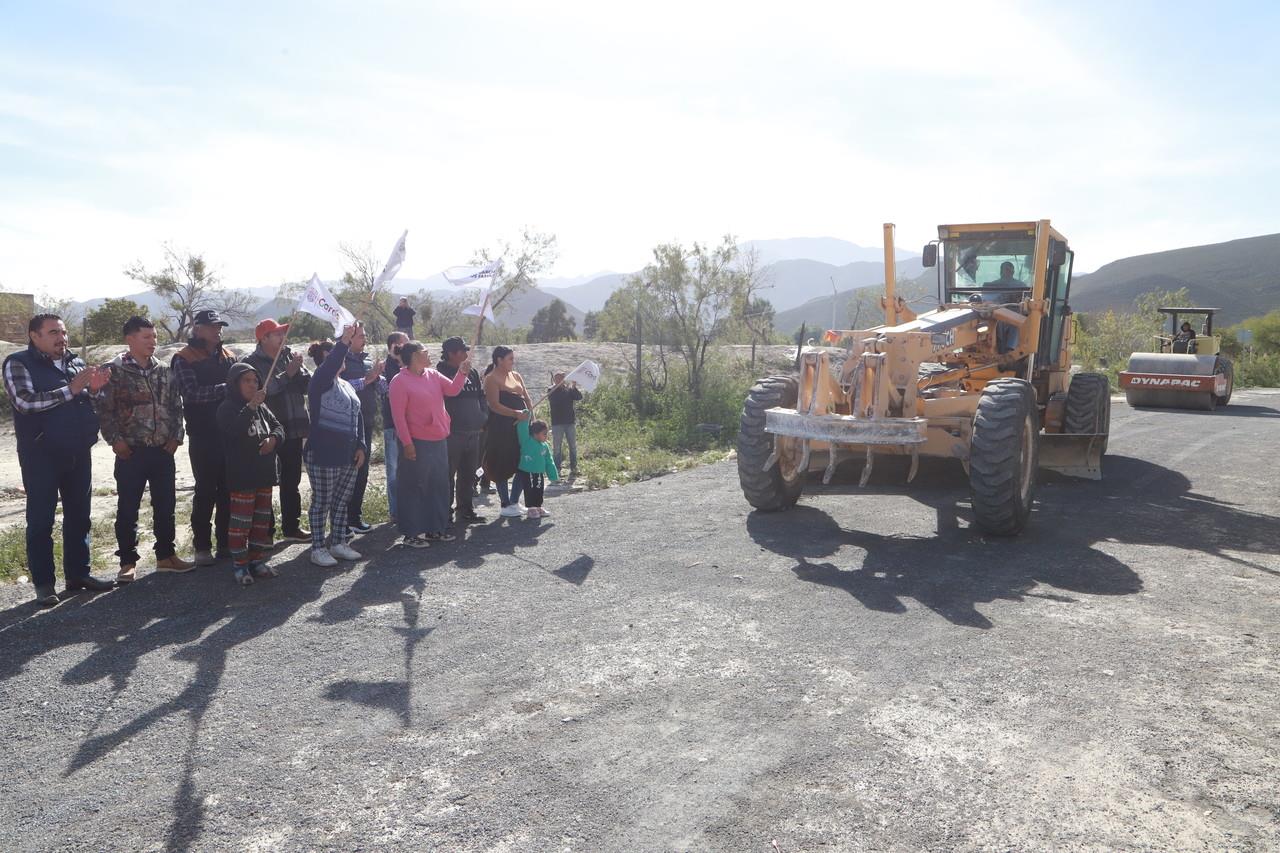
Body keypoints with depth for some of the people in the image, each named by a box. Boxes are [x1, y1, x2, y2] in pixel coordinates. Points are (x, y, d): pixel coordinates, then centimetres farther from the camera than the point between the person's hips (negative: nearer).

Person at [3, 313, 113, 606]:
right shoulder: (18, 363, -5)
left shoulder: (75, 362, 12)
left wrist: (94, 389, -3)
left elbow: (89, 403, 19)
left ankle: (78, 573, 22)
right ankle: (43, 583, 9)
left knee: (78, 515, 11)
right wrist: (70, 390, -23)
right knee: (41, 520, 1)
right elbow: (25, 402, -19)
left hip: (78, 452, 6)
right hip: (41, 454, -5)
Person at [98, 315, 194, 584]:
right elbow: (104, 409, -6)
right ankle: (128, 562, 13)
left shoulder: (164, 371, 9)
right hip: (131, 452, -4)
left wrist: (176, 436, 4)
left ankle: (166, 556, 22)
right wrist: (115, 440, -12)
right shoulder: (114, 370, -5)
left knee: (165, 505, 10)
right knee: (127, 509, 3)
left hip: (163, 451, 4)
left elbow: (176, 406, 13)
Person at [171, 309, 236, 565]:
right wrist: (225, 389, -21)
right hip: (203, 437, -5)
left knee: (229, 490, 8)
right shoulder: (184, 359, -4)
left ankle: (225, 543, 18)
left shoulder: (227, 356, 13)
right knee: (206, 491, 0)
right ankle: (202, 546, 11)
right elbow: (191, 393, -17)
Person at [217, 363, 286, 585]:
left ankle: (257, 561, 23)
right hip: (242, 476, -7)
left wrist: (273, 438, -10)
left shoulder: (261, 407, 12)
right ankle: (240, 566, 8)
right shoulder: (227, 408, -10)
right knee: (241, 522, -1)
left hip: (264, 473, 7)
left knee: (262, 520, 13)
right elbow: (233, 430, -28)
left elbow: (278, 426, 12)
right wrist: (250, 407, -37)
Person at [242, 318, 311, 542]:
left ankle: (291, 526, 27)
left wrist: (298, 369, -13)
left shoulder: (289, 355, 8)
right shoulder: (251, 362, -8)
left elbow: (307, 384, 4)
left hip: (293, 430, 6)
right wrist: (287, 374, -17)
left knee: (291, 481, 15)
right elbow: (263, 390, -21)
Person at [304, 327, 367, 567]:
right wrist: (345, 341, -34)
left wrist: (361, 446, 10)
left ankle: (338, 543, 24)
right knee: (322, 502, 1)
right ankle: (318, 548, 9)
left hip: (348, 455, 8)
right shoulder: (320, 382, -8)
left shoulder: (346, 385, 17)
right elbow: (329, 365, -31)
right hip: (323, 455, -8)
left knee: (342, 501, 14)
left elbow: (357, 417, 18)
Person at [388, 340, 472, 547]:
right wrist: (407, 443, -18)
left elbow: (452, 389, 5)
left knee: (439, 486, 13)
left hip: (439, 441, 8)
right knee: (414, 488, -1)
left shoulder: (433, 375, 10)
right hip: (417, 444, -8)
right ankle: (410, 534, 8)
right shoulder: (400, 381, -11)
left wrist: (462, 372, -11)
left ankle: (434, 529, 24)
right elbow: (398, 415, -14)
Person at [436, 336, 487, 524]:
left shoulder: (472, 374, 14)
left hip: (472, 432, 7)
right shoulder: (441, 374, -7)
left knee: (468, 474, 13)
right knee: (448, 474, -2)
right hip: (451, 433, -7)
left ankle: (466, 509, 23)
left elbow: (481, 398, 19)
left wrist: (482, 421, 9)